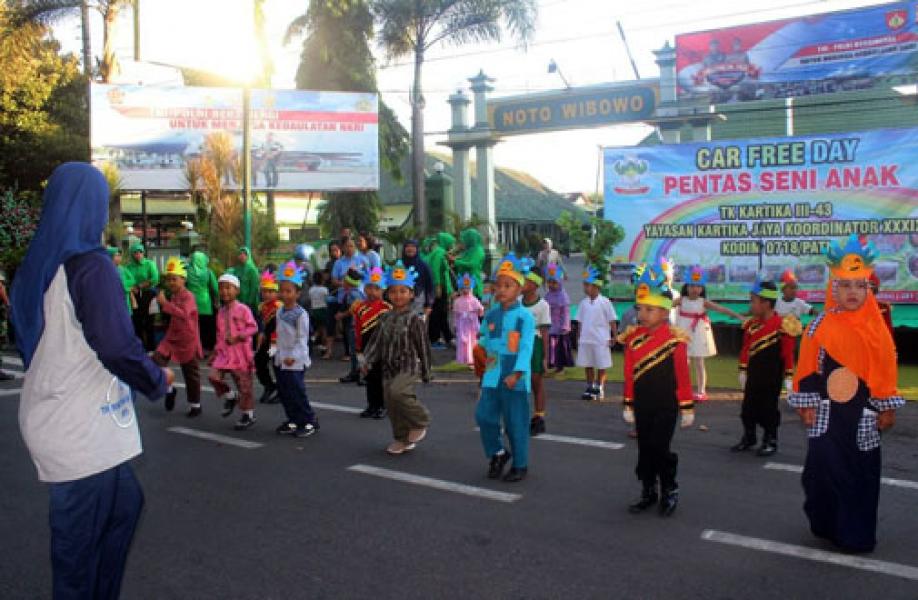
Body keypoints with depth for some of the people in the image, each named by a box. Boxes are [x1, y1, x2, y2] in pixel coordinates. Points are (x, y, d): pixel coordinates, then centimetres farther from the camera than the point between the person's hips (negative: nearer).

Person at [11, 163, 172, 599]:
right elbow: (119, 348, -22)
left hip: (52, 420, 8)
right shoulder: (92, 266, -18)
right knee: (80, 544, 4)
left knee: (125, 503, 21)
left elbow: (26, 341, 18)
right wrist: (159, 380, -5)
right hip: (84, 431, -8)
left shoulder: (34, 267, 8)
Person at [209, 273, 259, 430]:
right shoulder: (221, 312, 11)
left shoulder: (243, 309, -9)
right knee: (213, 376, -12)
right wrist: (216, 351, 15)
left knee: (244, 384, 2)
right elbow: (219, 334, 18)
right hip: (224, 352, 6)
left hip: (241, 353, -6)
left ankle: (248, 414, 17)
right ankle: (230, 397, 15)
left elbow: (253, 327, -13)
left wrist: (238, 337, -21)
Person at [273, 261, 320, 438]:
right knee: (284, 392, 11)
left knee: (297, 392, -5)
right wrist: (278, 352, 14)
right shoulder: (280, 312, 10)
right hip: (280, 360, 8)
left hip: (295, 361, -8)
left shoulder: (301, 314, -14)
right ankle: (293, 420, 23)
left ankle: (310, 421, 7)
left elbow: (302, 338, -15)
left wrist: (293, 356, -20)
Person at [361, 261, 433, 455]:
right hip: (389, 368, 6)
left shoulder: (414, 319, -8)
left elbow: (423, 346, -5)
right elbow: (376, 340, 10)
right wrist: (367, 359, -4)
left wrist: (426, 372, -3)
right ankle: (403, 440, 25)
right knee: (392, 405, 8)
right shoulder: (385, 318, 9)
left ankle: (420, 422, -5)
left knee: (397, 392, -29)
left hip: (408, 367, -6)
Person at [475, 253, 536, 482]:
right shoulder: (491, 315, 8)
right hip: (492, 377, 5)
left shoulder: (524, 316, -9)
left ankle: (520, 465, 18)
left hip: (515, 378, -5)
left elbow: (526, 348, -16)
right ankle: (497, 453, 27)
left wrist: (516, 374, -23)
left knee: (516, 423, 3)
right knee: (484, 416, 5)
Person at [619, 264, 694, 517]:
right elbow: (629, 375, 7)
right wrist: (628, 405, 9)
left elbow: (683, 376, -7)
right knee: (644, 449, 11)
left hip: (666, 406, -4)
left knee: (659, 448, -5)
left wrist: (687, 408, -4)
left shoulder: (674, 339, -11)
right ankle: (648, 492, 25)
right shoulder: (633, 337, 1)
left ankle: (670, 491, 16)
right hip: (642, 406, 4)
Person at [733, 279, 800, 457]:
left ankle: (770, 441, 17)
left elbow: (788, 353, -12)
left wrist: (788, 377, -11)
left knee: (769, 409, 3)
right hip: (753, 375, 6)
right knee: (748, 407, 12)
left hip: (772, 378, -6)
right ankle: (748, 438, 27)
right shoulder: (751, 324, 3)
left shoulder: (782, 325, -16)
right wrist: (743, 371, 13)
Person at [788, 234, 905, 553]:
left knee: (862, 471, 8)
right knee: (825, 468, 4)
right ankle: (827, 525, 22)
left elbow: (887, 369, 4)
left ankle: (857, 534, 21)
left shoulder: (877, 327, 0)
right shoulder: (821, 326, -5)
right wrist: (807, 404, -5)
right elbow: (808, 368, -3)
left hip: (863, 413, 2)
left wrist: (887, 407, 4)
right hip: (828, 411, -1)